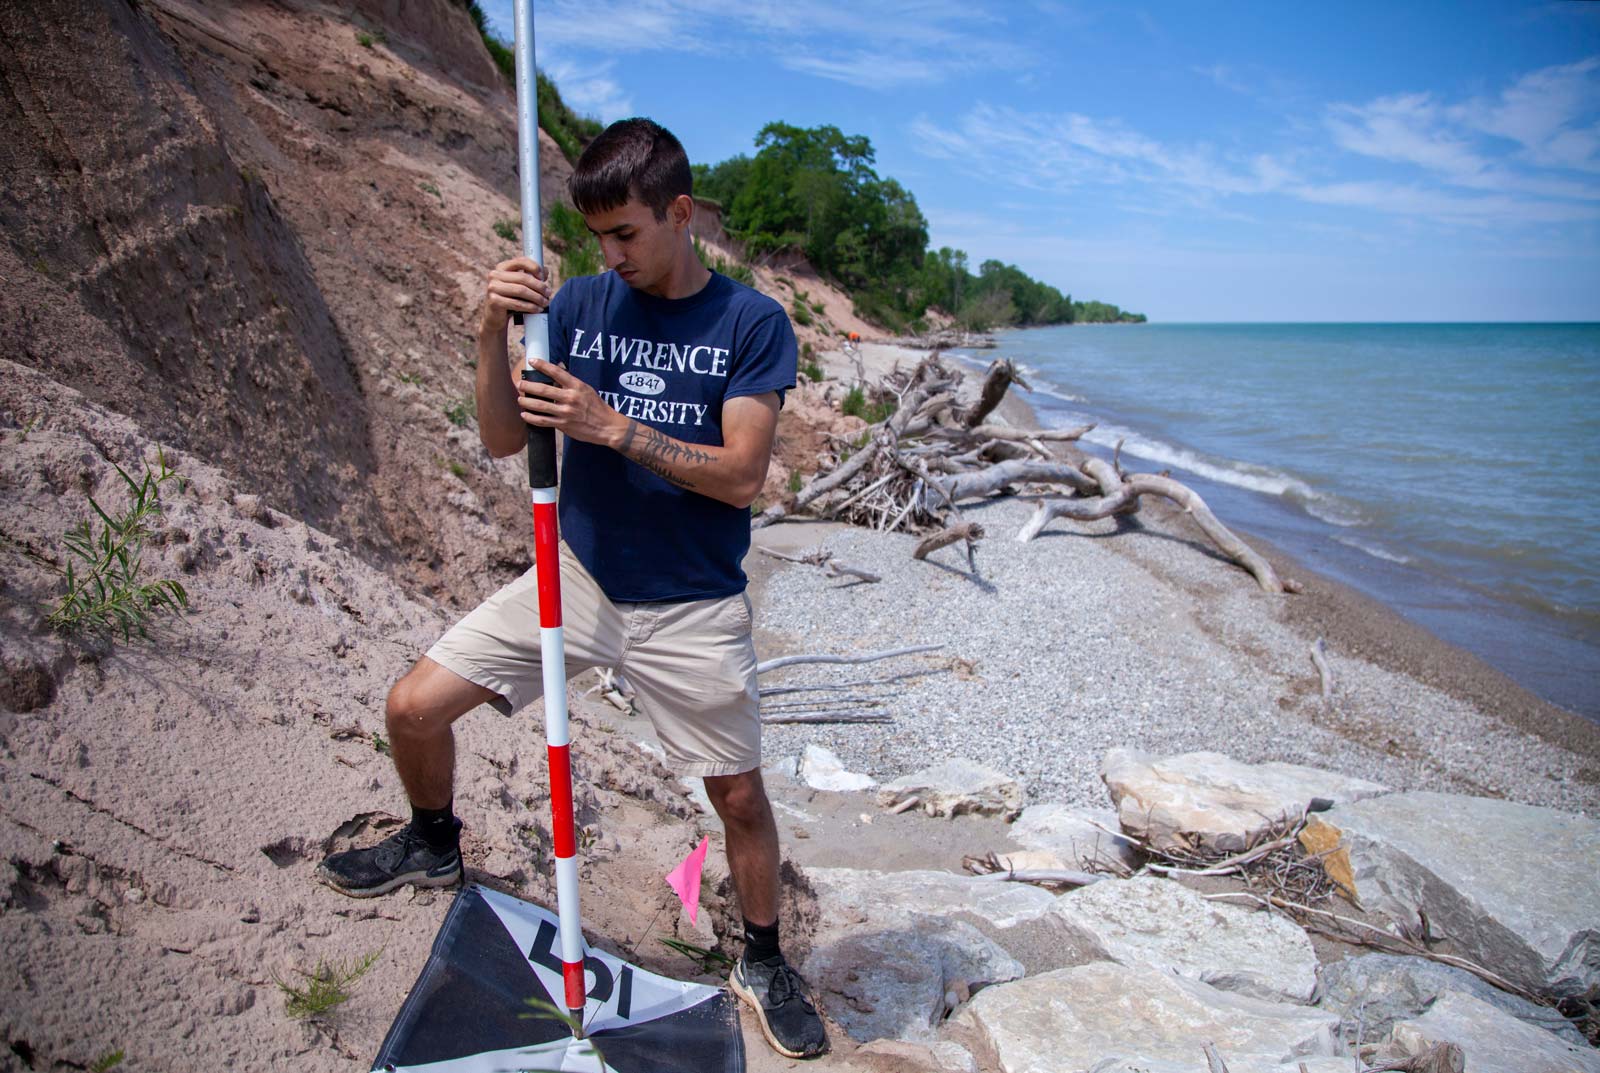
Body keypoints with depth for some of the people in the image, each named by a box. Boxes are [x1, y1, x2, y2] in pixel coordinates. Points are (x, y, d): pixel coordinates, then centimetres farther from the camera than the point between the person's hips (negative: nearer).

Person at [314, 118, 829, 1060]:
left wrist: (616, 428, -26)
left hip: (692, 609, -2)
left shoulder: (752, 323, -8)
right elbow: (502, 441, -3)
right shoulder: (579, 305, 0)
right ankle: (435, 845, 33)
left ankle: (765, 966, 33)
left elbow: (742, 475, -16)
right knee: (414, 709, 0)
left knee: (741, 797, 6)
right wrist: (495, 333, -19)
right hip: (577, 579, 3)